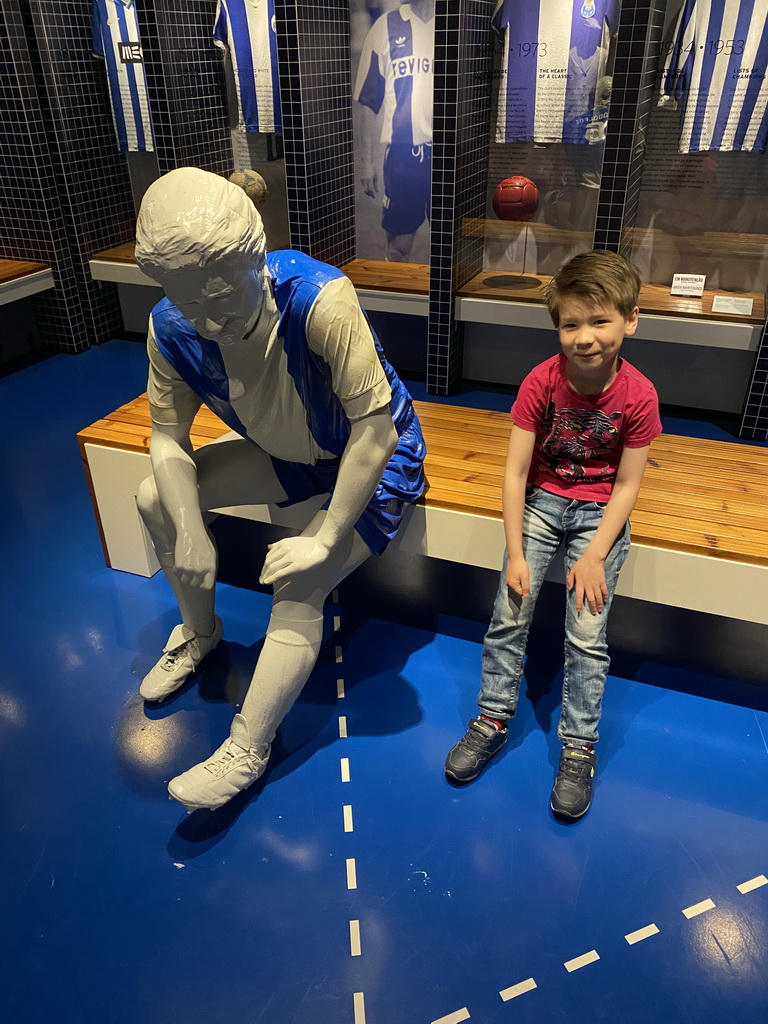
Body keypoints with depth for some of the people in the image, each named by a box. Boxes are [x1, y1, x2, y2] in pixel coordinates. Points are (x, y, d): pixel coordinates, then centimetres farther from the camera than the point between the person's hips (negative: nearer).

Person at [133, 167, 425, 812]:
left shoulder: (319, 299, -37)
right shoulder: (172, 330, -18)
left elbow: (374, 430, -33)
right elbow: (169, 439, -6)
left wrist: (326, 539, -27)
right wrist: (191, 541, -15)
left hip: (378, 458, -5)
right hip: (288, 453, 6)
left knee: (298, 590, -18)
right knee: (156, 499, -1)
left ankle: (247, 752, 5)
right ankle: (200, 631, 25)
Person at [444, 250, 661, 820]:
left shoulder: (638, 396, -16)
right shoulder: (542, 382, -14)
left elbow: (626, 485, -9)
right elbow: (516, 470, -12)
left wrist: (594, 556, -14)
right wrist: (515, 553, -14)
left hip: (600, 512, -1)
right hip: (541, 501, 2)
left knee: (587, 635, -5)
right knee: (509, 616, -5)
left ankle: (579, 749, 11)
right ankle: (494, 720, 13)